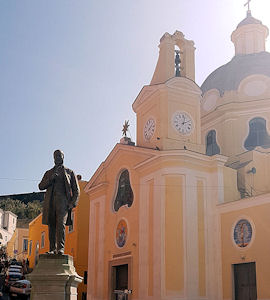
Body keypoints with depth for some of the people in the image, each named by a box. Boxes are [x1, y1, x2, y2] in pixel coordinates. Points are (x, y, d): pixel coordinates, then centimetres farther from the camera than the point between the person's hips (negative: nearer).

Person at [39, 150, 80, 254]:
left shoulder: (69, 172, 18)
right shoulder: (48, 173, 25)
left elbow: (76, 190, 13)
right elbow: (41, 186, 12)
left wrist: (72, 203, -2)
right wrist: (50, 179, -5)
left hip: (62, 200, -3)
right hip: (50, 201, 3)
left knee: (61, 223, -19)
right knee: (51, 225, -3)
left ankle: (61, 248, -23)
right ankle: (52, 249, -2)